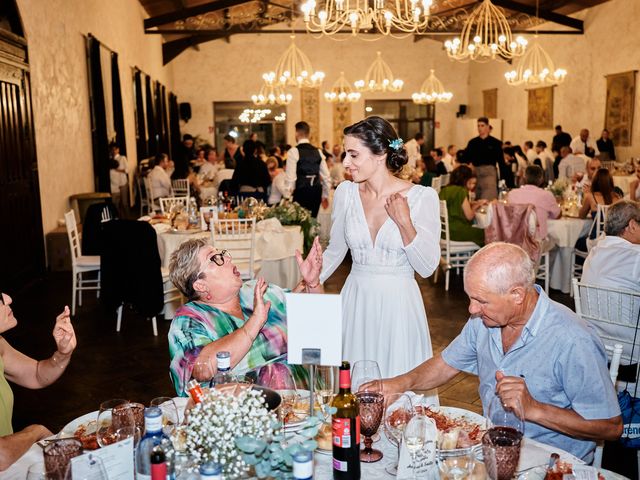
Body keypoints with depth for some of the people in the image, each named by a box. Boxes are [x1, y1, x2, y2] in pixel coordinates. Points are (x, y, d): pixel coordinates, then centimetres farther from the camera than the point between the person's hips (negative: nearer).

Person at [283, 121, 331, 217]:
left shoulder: (294, 152, -6)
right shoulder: (317, 152, 9)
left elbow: (291, 178, -11)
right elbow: (326, 176, 12)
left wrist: (287, 197, -4)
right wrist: (325, 196, 21)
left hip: (301, 192, -5)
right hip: (316, 193, 5)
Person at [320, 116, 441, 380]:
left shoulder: (422, 196, -8)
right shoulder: (346, 192, 0)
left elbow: (427, 268, -10)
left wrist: (404, 222, -20)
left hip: (399, 303, -2)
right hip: (355, 300, 3)